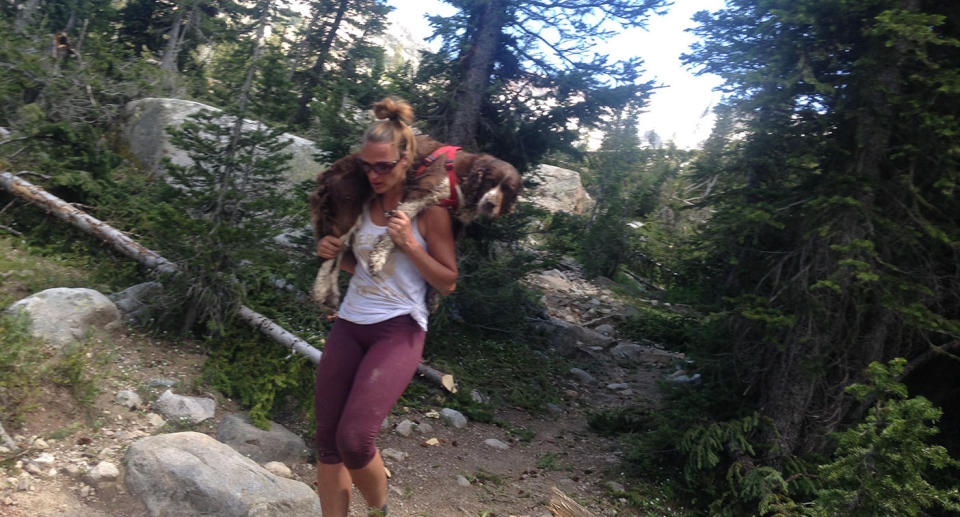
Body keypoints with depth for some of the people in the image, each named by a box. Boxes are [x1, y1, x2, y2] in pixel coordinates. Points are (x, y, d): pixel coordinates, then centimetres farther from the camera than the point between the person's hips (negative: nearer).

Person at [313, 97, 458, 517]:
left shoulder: (429, 210, -5)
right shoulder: (362, 203, 9)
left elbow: (447, 282, -3)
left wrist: (410, 244, -15)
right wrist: (334, 253, 2)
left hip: (399, 329, -6)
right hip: (348, 325, 6)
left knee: (354, 439, -17)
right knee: (327, 442, 4)